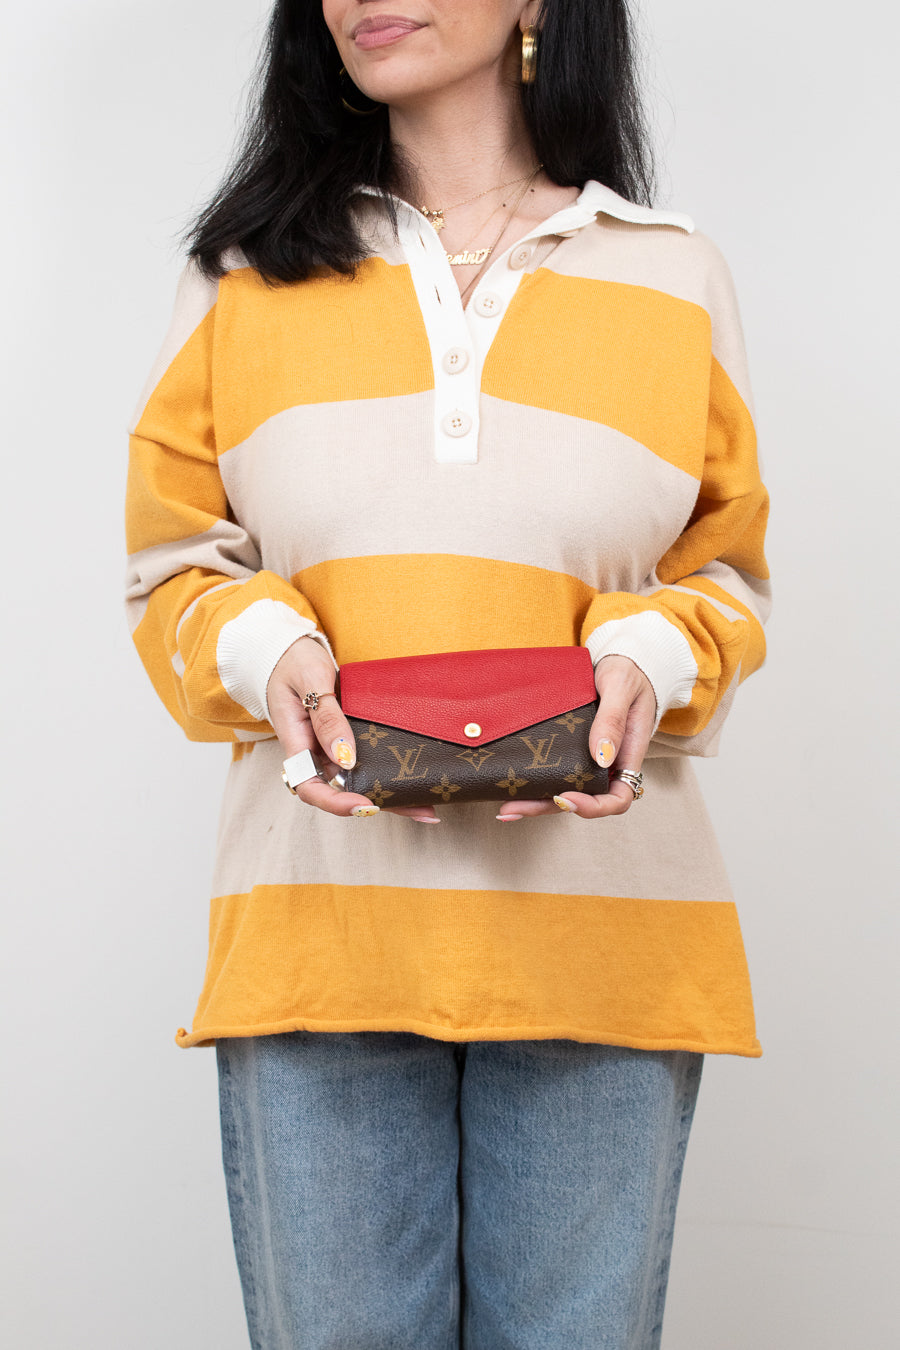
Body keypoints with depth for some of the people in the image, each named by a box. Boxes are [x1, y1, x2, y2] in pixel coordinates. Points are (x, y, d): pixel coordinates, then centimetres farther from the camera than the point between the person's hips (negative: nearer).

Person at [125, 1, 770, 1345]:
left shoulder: (675, 275, 11)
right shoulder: (248, 269, 12)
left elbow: (722, 569, 14)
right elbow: (175, 561, 12)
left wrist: (647, 660, -8)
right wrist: (264, 650, -10)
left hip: (601, 919, 0)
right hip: (321, 917, 0)